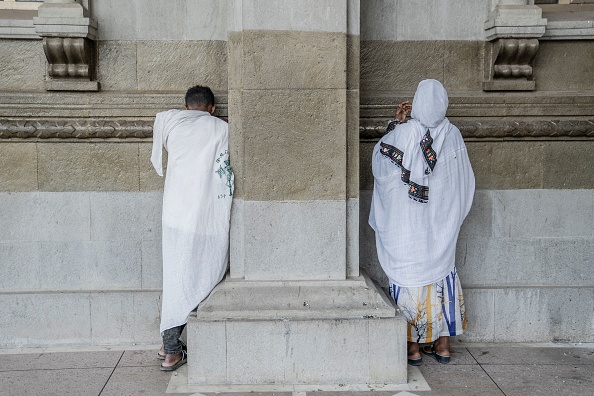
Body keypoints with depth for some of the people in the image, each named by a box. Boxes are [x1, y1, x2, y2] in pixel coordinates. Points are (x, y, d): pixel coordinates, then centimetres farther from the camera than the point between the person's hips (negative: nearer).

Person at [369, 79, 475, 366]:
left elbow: (380, 159, 0)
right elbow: (465, 182, 6)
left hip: (408, 226, -4)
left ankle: (413, 347, 12)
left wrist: (395, 123, 3)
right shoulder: (453, 135, -2)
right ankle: (442, 344, 21)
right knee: (441, 272, 15)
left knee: (409, 277, 5)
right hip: (441, 224, 4)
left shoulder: (405, 133, -15)